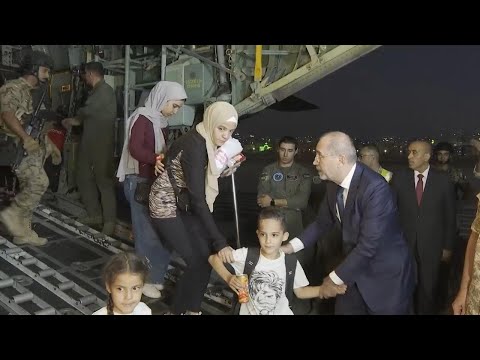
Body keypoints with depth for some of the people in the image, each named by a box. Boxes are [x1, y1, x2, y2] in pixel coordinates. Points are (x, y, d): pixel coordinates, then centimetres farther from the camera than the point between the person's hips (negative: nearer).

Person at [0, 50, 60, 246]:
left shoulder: (33, 93, 19)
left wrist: (51, 145, 22)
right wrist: (25, 138, -37)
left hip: (30, 146, 10)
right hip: (17, 147, -9)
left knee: (30, 187, 8)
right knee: (39, 182, -18)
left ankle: (23, 231, 14)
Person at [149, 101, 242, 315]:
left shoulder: (209, 142, -2)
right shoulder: (195, 145, -29)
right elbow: (198, 199, -33)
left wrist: (228, 164, -6)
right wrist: (220, 242, -35)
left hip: (184, 203, 8)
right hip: (166, 204, -8)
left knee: (207, 254, 4)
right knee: (197, 260, -8)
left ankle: (193, 309, 20)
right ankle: (178, 310, 14)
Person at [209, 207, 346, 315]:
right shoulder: (247, 255, -14)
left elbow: (299, 291, 3)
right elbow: (213, 258, -8)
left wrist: (322, 290, -13)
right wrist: (228, 278, -22)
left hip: (280, 312, 1)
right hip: (250, 312, 0)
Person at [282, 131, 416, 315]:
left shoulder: (376, 188, -29)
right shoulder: (334, 184, -5)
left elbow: (368, 245, -28)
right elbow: (322, 222, 7)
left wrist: (335, 278, -18)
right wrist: (290, 246, -3)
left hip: (387, 276, -6)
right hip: (356, 269, 6)